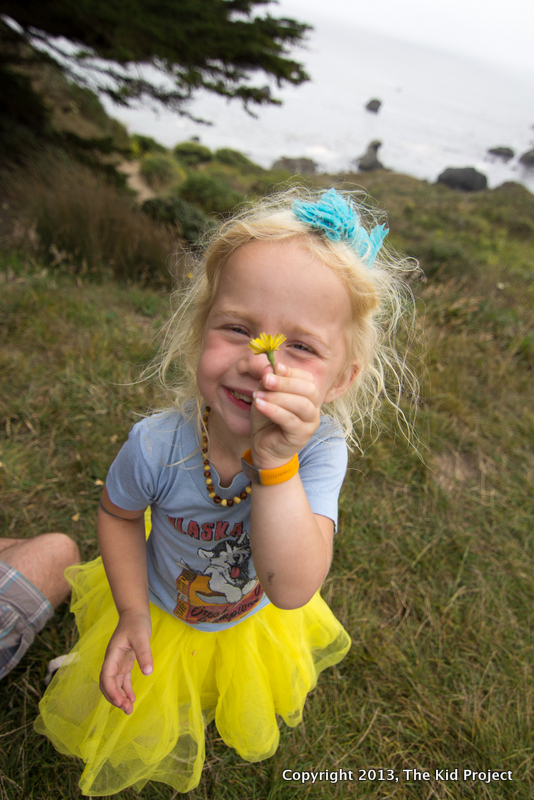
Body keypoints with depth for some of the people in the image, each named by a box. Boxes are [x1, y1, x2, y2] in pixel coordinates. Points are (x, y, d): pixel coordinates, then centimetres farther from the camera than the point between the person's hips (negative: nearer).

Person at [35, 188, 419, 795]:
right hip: (160, 609, -1)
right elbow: (119, 515, -11)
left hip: (258, 619, 2)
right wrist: (133, 612, -13)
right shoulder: (156, 445, -35)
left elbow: (291, 589, -44)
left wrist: (274, 464, -55)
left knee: (250, 710, 33)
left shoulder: (320, 449, -36)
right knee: (138, 712, 27)